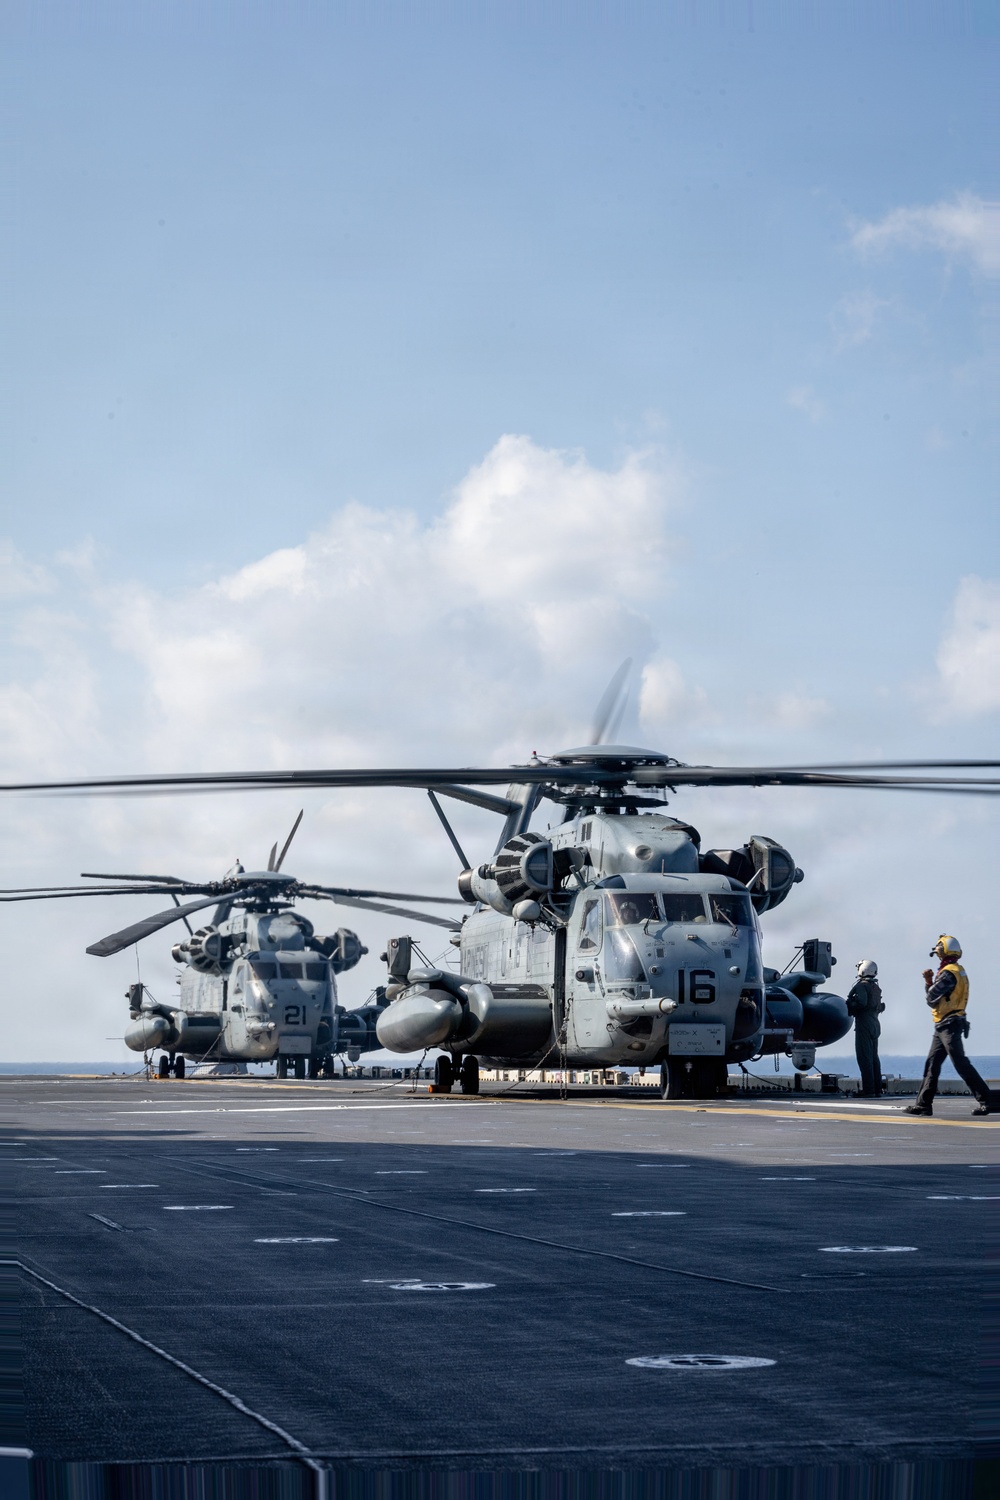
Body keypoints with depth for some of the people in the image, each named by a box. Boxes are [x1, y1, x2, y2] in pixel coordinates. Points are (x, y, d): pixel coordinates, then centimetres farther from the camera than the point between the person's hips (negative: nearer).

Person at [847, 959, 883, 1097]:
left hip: (864, 1024, -9)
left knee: (864, 1058, -8)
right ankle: (877, 1088, 12)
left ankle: (868, 1090, -12)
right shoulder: (876, 987, 16)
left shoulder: (862, 985, -11)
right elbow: (878, 1006, 12)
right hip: (875, 1024, 9)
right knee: (874, 1058, 12)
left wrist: (850, 1006, -7)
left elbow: (861, 1002, -23)